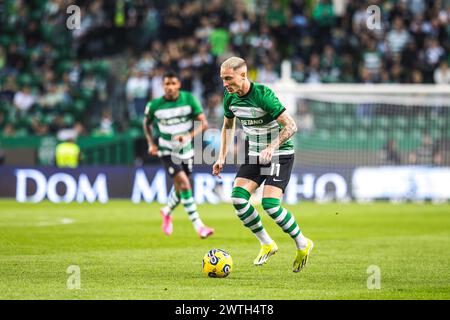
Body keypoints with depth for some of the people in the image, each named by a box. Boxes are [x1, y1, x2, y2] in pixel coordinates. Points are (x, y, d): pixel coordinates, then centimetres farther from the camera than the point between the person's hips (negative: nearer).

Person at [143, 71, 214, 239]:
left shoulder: (189, 99, -10)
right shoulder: (155, 105, -10)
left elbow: (203, 123, -12)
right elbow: (147, 124, 10)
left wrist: (189, 136, -28)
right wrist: (151, 143, -1)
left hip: (186, 149, 3)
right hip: (167, 150, -3)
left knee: (180, 187, 17)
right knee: (184, 183, -19)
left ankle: (167, 212, 49)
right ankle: (198, 225, -19)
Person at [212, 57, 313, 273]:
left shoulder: (263, 95, -25)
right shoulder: (230, 97, -3)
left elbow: (291, 126, -25)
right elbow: (228, 126, 17)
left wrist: (272, 147, -36)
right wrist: (222, 157, 9)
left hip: (279, 153, -7)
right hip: (253, 153, 7)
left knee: (270, 204, -19)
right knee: (238, 198, -10)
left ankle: (302, 244, 4)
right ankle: (267, 244, 8)